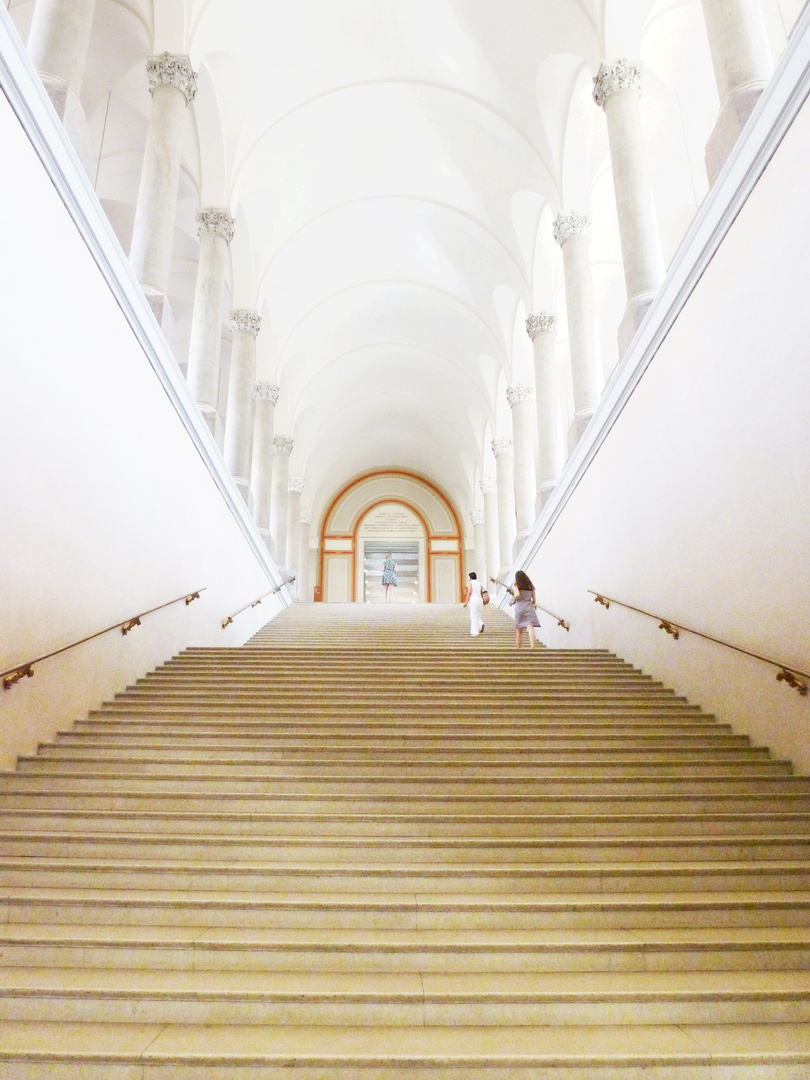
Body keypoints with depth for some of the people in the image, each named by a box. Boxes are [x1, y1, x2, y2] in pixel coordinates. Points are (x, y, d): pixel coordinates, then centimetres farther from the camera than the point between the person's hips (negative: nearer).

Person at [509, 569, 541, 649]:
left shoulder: (515, 586, 3)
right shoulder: (531, 586, 15)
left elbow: (517, 594, -16)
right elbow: (534, 600, 13)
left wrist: (514, 601, 2)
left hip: (519, 608, -1)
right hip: (529, 608, 1)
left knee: (519, 631, 10)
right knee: (530, 627, -15)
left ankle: (518, 648, 18)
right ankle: (532, 646, -33)